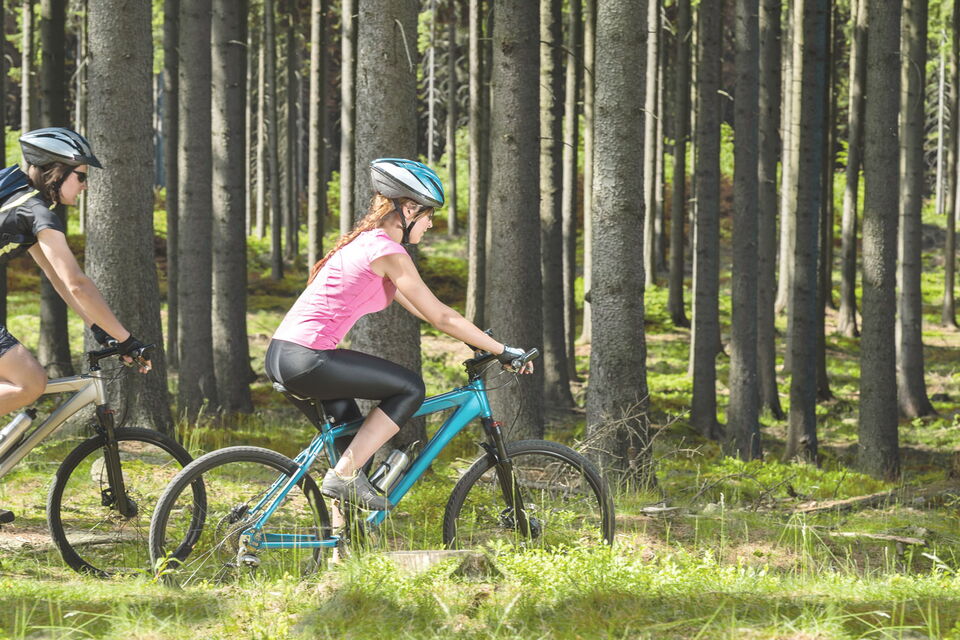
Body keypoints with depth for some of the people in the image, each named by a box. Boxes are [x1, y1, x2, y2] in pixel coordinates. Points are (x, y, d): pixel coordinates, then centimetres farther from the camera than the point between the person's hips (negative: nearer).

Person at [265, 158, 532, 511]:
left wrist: (479, 340, 28)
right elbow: (441, 317, -7)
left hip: (283, 355, 10)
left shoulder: (365, 242, 20)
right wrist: (503, 351, 0)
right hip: (307, 359, -10)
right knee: (410, 388, -1)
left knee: (353, 437, 18)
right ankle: (343, 477, -5)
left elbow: (420, 309, 28)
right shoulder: (387, 251, -9)